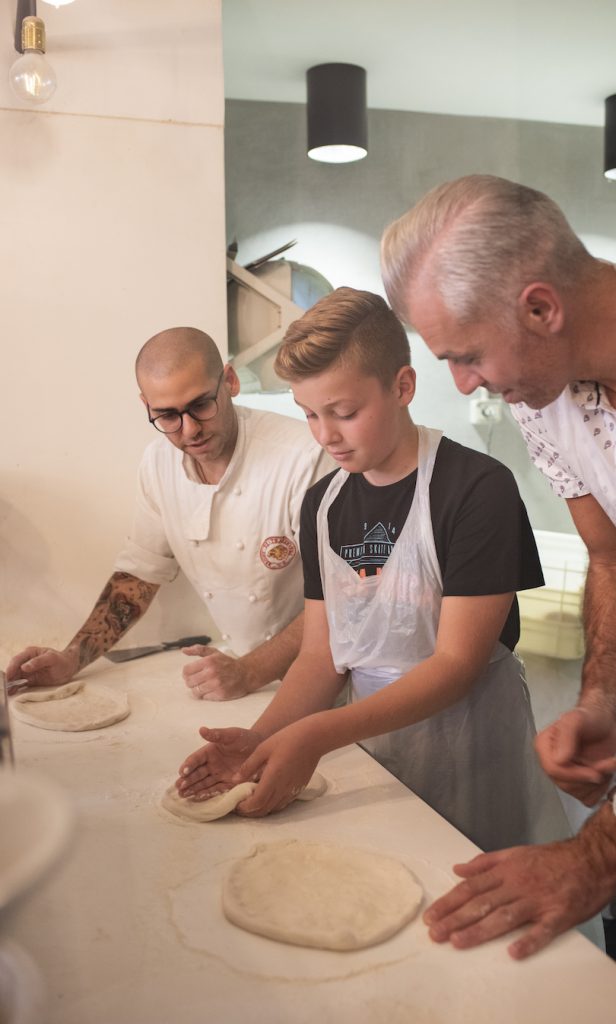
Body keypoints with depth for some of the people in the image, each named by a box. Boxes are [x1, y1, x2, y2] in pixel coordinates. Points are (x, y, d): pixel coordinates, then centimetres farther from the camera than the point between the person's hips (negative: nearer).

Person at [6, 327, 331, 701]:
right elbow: (141, 571, 10)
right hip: (241, 667, 5)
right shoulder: (159, 461, -1)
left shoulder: (303, 456, -21)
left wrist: (249, 673, -25)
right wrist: (73, 658, 0)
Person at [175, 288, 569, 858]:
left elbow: (456, 662, -21)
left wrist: (321, 734, -29)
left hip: (471, 754, -4)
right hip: (371, 738, 5)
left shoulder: (477, 488, -18)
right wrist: (260, 739, -17)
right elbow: (321, 655, 1)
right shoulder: (322, 504, 1)